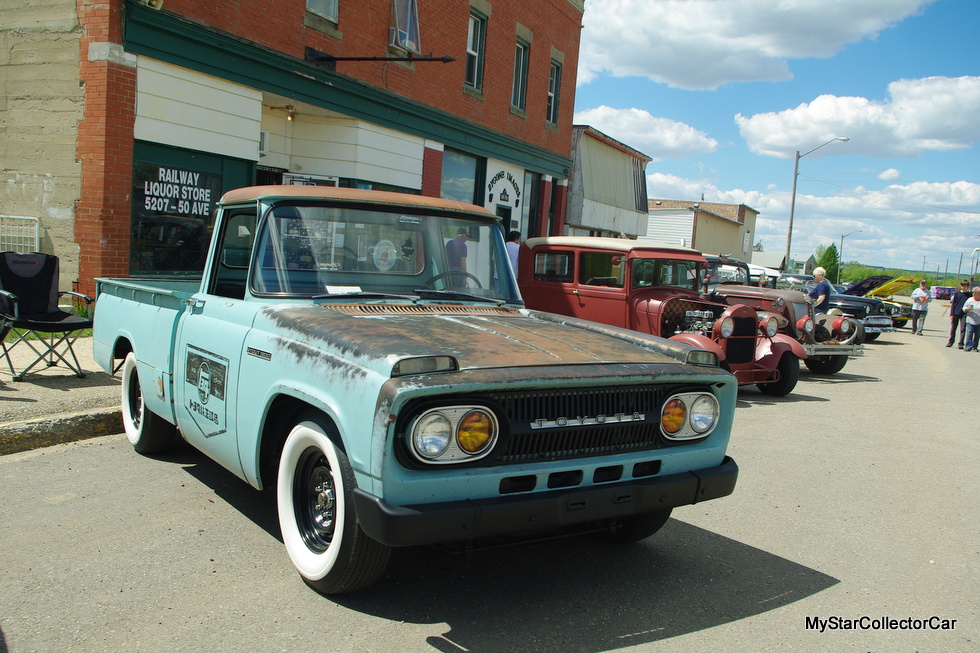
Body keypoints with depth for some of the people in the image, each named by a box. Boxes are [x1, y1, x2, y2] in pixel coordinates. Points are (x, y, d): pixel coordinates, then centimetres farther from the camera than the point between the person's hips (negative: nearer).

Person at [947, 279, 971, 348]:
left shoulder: (969, 295, 1)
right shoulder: (957, 293, 4)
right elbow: (953, 304, 3)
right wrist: (951, 314, -2)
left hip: (964, 314, -1)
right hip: (955, 314, 1)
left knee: (962, 329, -2)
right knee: (952, 328, 8)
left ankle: (960, 344, 2)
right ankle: (951, 341, 21)